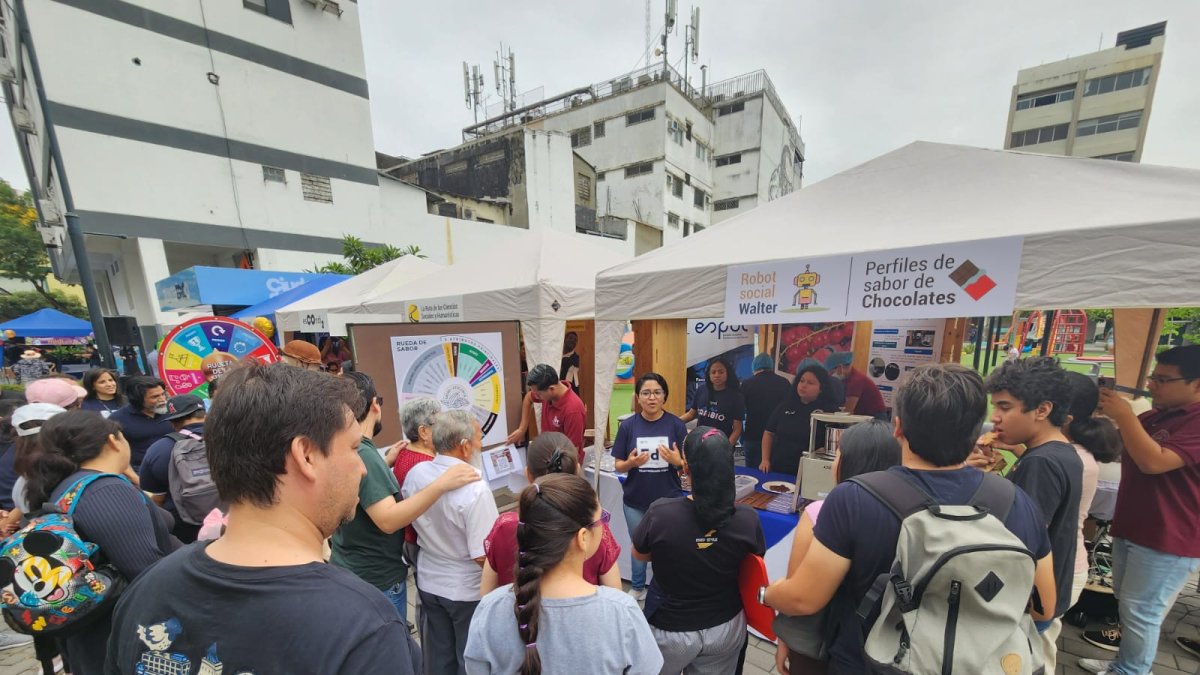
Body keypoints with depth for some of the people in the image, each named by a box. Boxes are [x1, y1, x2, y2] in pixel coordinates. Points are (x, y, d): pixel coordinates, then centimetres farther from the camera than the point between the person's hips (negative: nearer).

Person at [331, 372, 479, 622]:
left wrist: (386, 462, 14)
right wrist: (441, 484, -40)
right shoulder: (362, 454, -29)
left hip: (349, 571, 9)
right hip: (377, 580, -9)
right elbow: (388, 520, -35)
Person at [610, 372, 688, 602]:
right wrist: (631, 463, -25)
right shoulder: (628, 426, -10)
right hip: (635, 500, 1)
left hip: (668, 500, -1)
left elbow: (688, 465, -5)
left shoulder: (676, 425, -11)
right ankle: (637, 588, 47)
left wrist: (677, 461, -26)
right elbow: (618, 465, -4)